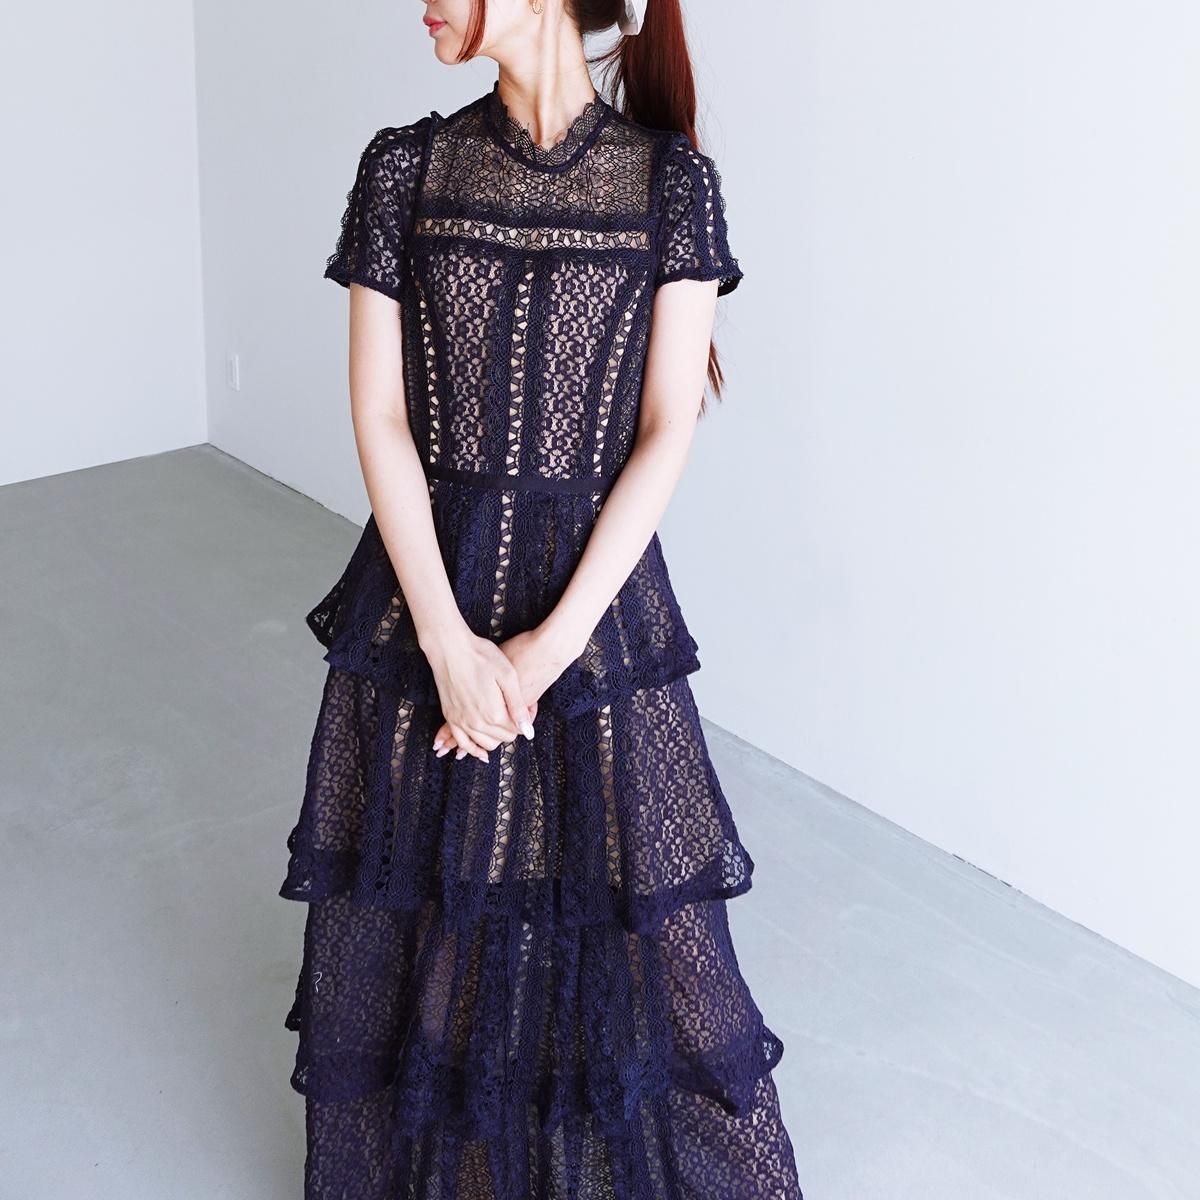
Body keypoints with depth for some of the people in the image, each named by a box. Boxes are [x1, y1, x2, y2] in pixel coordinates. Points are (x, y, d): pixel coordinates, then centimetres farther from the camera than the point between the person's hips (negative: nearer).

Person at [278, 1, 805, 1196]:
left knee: (629, 919, 8)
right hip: (421, 585, 2)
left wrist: (552, 646, -14)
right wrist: (449, 640, -12)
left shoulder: (672, 180, -5)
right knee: (414, 915, 13)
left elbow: (666, 433, -8)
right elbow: (378, 414, -4)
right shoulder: (404, 166, -1)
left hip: (596, 589, -1)